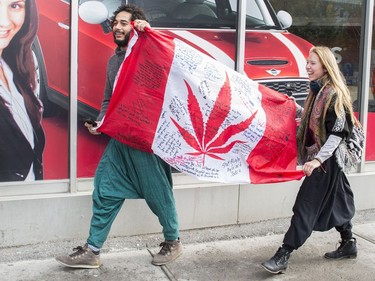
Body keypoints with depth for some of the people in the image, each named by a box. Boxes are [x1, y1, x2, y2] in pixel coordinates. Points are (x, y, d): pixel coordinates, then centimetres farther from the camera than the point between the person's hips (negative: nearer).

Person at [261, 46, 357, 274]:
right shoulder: (318, 91, 11)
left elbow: (338, 133, -21)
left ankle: (283, 257, -8)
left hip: (326, 160, -9)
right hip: (320, 157, 9)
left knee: (306, 206, -9)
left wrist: (318, 160, -28)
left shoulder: (334, 94, -17)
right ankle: (348, 244, 32)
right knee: (334, 202, 18)